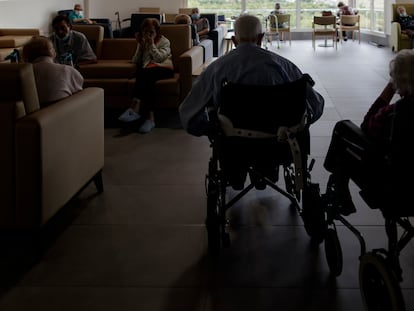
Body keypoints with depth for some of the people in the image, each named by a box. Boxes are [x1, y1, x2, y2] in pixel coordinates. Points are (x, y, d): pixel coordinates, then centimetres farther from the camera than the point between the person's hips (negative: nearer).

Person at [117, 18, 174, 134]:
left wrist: (151, 44, -6)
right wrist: (140, 46, 5)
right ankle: (150, 117, -47)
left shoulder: (164, 41, 13)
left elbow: (159, 58, -5)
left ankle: (135, 108, -47)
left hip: (163, 68, -3)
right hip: (147, 70, 4)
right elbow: (135, 61, 14)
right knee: (146, 77, -35)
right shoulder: (142, 42, 26)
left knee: (144, 73, -36)